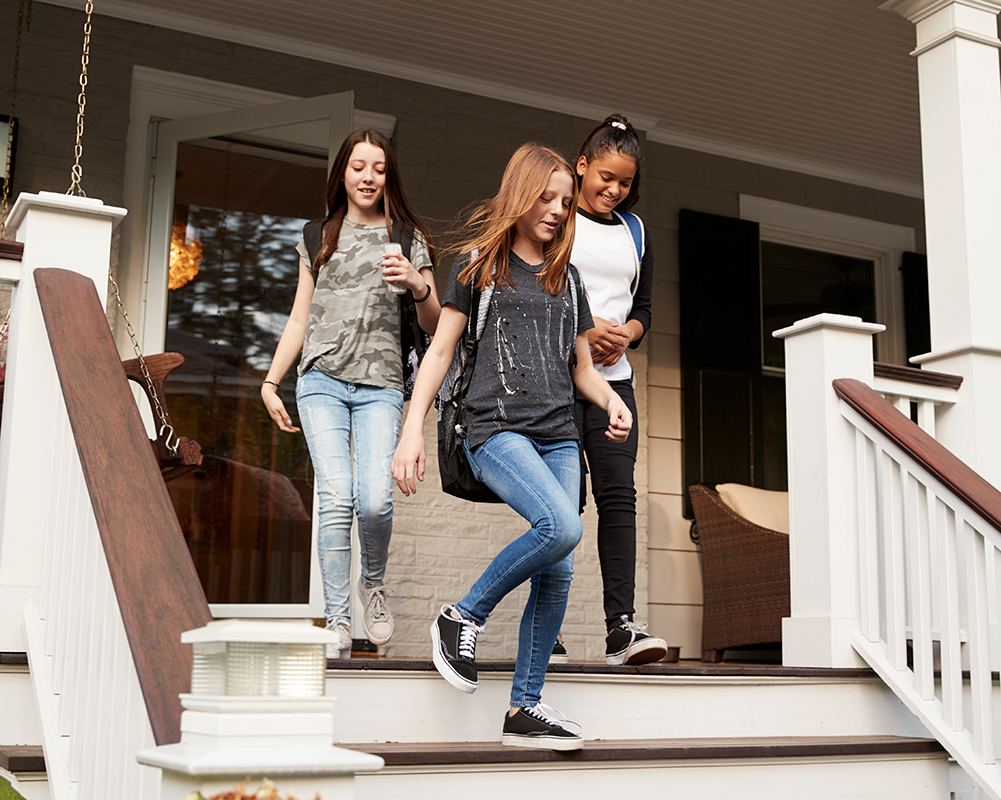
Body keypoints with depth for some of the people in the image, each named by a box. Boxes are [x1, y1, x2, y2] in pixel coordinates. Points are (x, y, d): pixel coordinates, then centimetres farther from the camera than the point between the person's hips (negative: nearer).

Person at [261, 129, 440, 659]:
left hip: (380, 385, -1)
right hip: (322, 380, 1)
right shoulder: (319, 238, 17)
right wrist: (270, 382, 13)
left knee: (375, 500, -18)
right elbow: (299, 319, 20)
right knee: (336, 498, -14)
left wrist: (418, 287, -12)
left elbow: (434, 326, 8)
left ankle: (373, 582, 12)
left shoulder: (409, 238, 13)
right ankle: (337, 621, -6)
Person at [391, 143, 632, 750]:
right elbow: (442, 349, 4)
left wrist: (613, 402, 1)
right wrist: (413, 429, -6)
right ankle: (463, 617, -7)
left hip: (560, 436, 5)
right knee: (562, 527, -28)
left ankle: (525, 708, 6)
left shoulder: (566, 277, 21)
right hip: (497, 427, -5)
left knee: (560, 572, -3)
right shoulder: (481, 262, 8)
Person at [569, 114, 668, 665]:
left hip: (612, 378, 4)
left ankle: (621, 627, -12)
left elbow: (643, 306, 20)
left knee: (617, 495, -8)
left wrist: (624, 335, -3)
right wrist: (578, 329, -14)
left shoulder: (634, 230, 18)